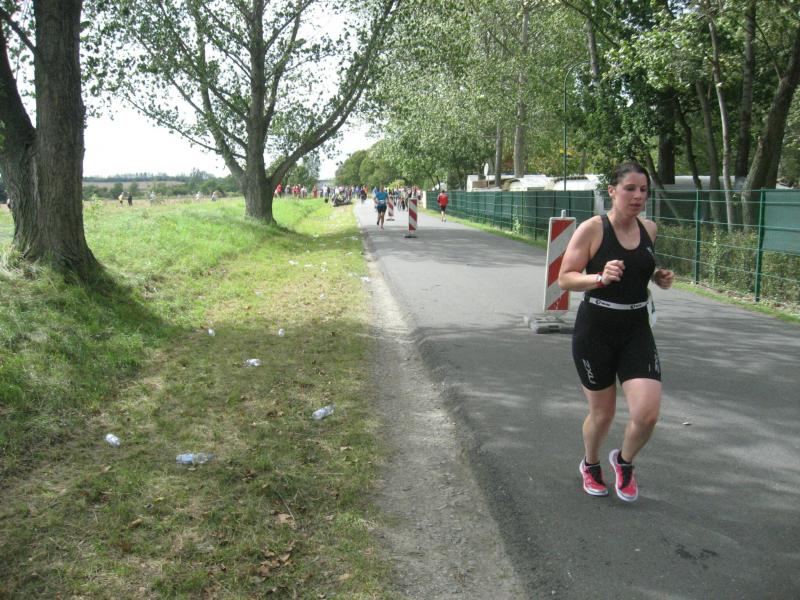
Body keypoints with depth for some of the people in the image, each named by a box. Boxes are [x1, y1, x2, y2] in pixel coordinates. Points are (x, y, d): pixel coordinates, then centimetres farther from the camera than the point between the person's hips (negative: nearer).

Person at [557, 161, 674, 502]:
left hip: (636, 331, 4)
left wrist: (660, 278, 3)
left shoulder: (649, 229, 4)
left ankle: (624, 462, 25)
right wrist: (600, 277, -29)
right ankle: (590, 465, 42)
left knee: (647, 414, -9)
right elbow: (565, 279, -12)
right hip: (595, 332, -4)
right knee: (602, 413, 9)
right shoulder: (592, 229, -12)